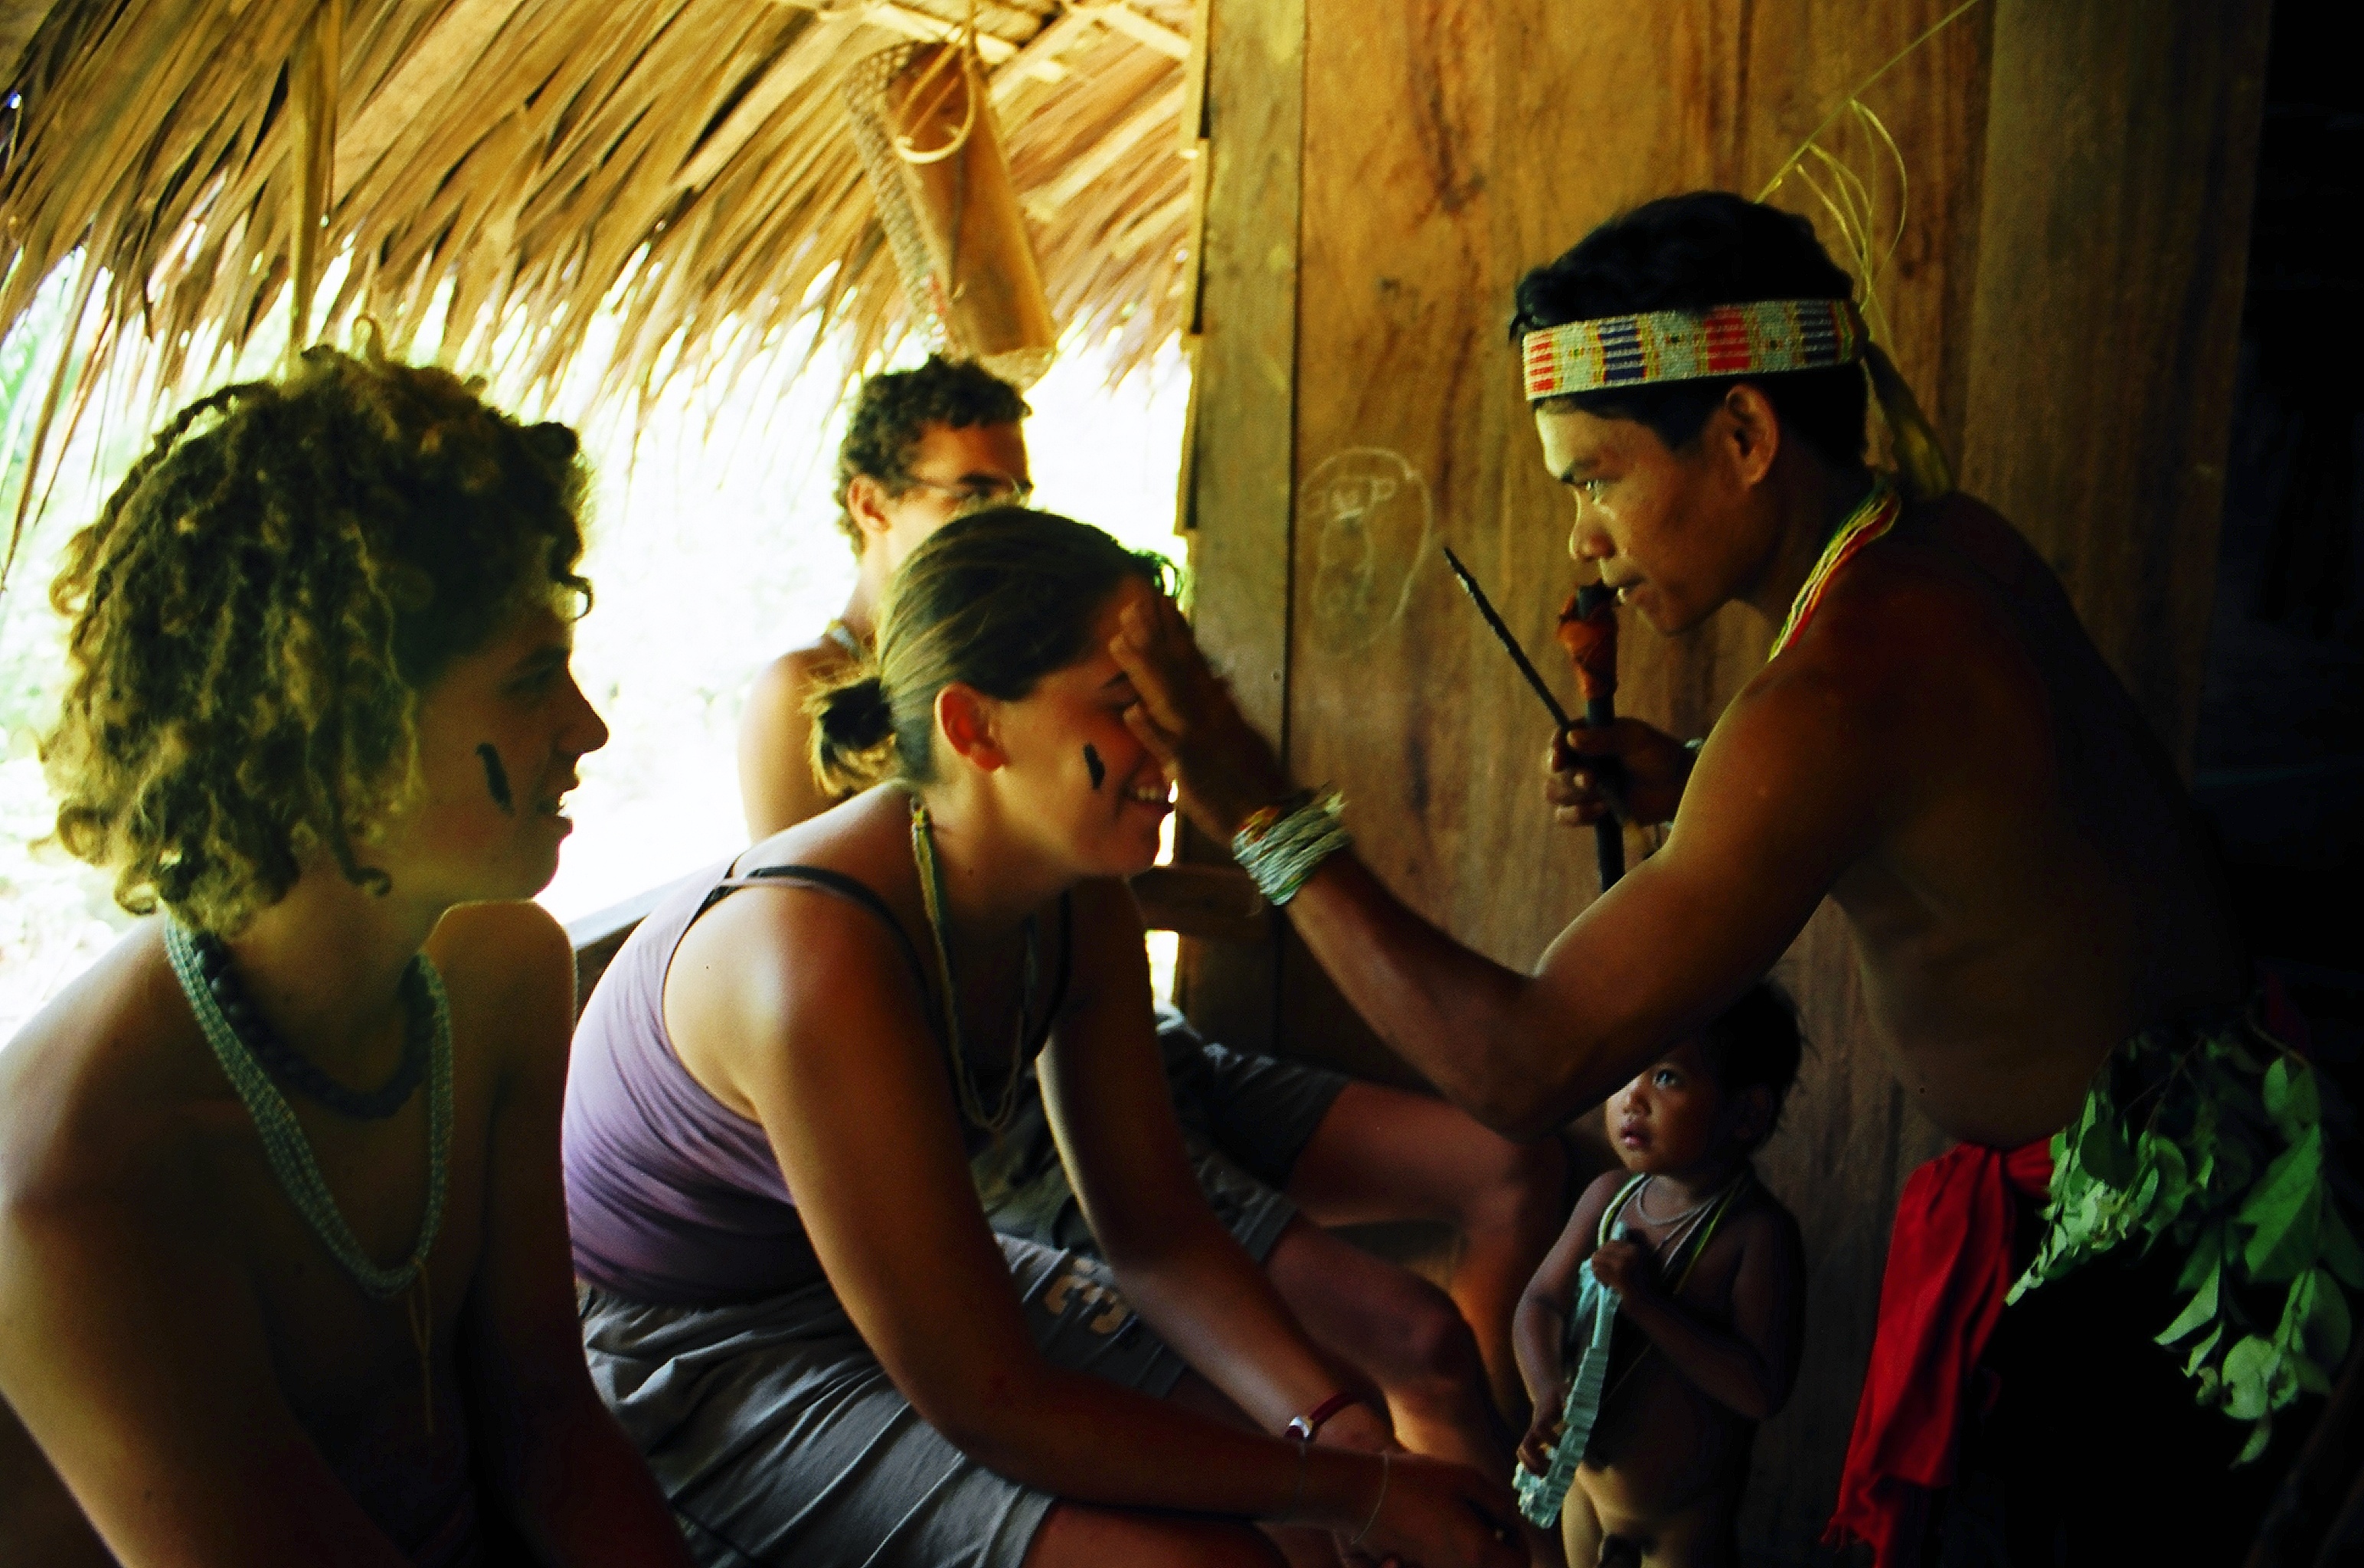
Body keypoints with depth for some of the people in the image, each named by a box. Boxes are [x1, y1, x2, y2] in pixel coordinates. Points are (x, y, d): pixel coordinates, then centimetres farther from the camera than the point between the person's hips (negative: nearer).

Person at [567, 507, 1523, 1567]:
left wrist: (1341, 1428, -17)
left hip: (903, 1274, 7)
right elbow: (984, 1404, -30)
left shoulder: (1080, 903, -10)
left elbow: (1158, 1233, -2)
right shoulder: (818, 958, -35)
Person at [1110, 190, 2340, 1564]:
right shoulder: (1949, 539, -1)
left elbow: (1524, 1064, -30)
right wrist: (1693, 786, 4)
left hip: (2132, 1230, -9)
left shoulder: (1838, 689, -30)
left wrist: (1271, 819, -26)